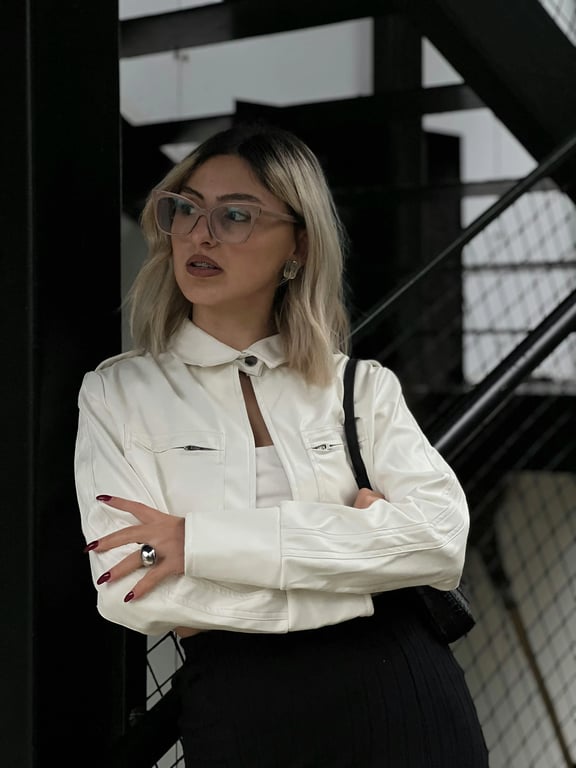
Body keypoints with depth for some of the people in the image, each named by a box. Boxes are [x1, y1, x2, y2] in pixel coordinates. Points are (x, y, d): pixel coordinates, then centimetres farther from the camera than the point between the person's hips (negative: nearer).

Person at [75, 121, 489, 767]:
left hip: (402, 696, 1)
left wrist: (199, 540, -18)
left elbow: (442, 536, -12)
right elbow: (131, 593, -12)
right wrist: (354, 544, -11)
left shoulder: (364, 386, 4)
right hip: (240, 712, -1)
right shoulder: (117, 392, 1)